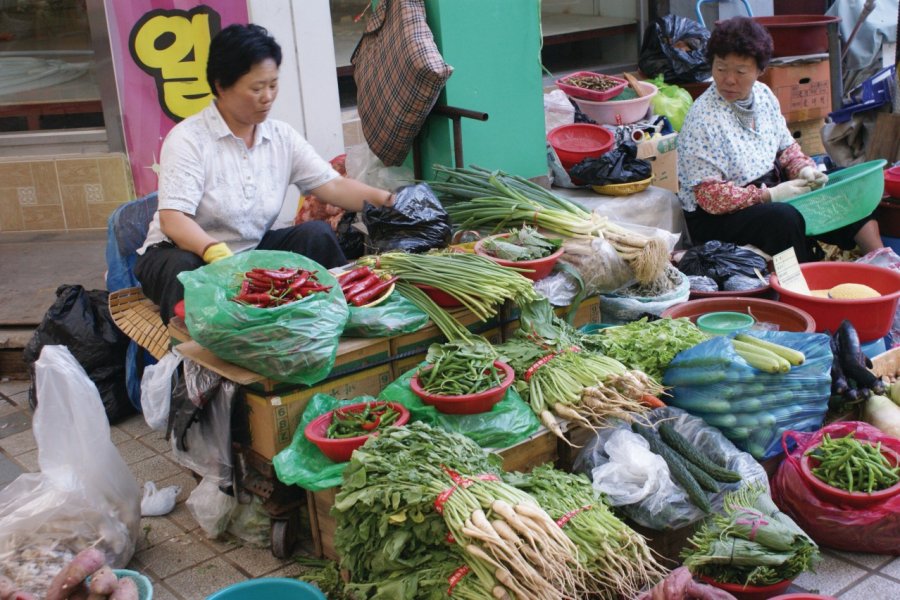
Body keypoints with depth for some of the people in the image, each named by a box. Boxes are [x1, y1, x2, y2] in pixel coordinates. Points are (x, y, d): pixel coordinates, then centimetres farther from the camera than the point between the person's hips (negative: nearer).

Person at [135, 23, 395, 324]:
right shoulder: (188, 139, -16)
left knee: (317, 234, -15)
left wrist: (387, 201, -22)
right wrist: (217, 253, -44)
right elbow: (173, 220, -26)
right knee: (184, 269, -37)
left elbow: (333, 186, -6)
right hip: (184, 252, -4)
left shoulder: (282, 137, 0)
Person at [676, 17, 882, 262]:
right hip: (716, 216, -8)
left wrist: (803, 169, -6)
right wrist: (770, 195, -24)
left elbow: (786, 146, 16)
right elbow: (711, 197, -24)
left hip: (770, 190, 8)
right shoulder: (703, 120, -22)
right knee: (785, 219, -34)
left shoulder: (764, 95, 2)